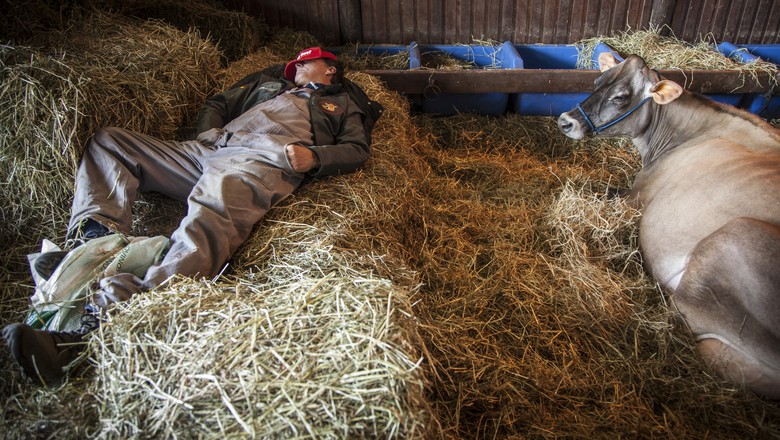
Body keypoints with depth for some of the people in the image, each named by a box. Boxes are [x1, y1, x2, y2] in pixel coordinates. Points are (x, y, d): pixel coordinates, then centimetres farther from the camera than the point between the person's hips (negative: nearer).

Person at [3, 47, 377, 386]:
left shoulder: (342, 105, 28)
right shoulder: (269, 85, 42)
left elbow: (358, 149, 10)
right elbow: (217, 103, 39)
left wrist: (315, 157, -11)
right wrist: (205, 137, 16)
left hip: (266, 160, -7)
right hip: (209, 149, 8)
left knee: (211, 217, -37)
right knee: (108, 141, 3)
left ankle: (99, 322, -50)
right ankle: (95, 239, -20)